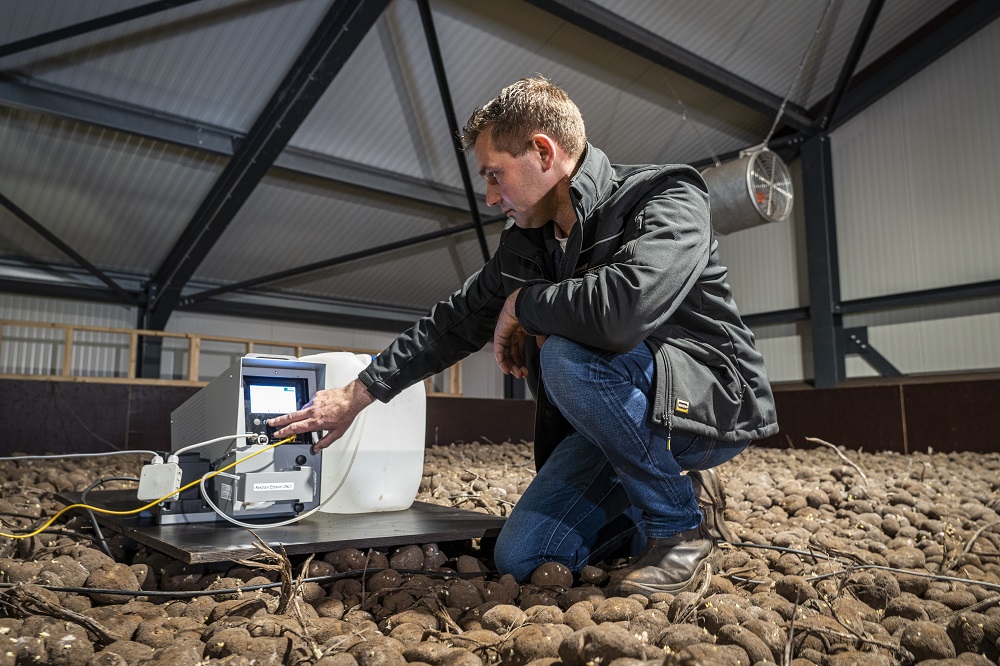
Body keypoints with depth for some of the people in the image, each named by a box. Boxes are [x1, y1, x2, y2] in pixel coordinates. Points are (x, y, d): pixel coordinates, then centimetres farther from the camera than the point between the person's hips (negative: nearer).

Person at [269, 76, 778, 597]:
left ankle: (681, 521, -11)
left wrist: (522, 302, -20)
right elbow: (456, 321, 10)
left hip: (716, 398, -6)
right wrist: (355, 396, 12)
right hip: (620, 416, 7)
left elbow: (623, 307, -40)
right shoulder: (526, 244, 2)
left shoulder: (666, 198, -19)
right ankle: (668, 495, 16)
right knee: (520, 559, -3)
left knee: (567, 355, -33)